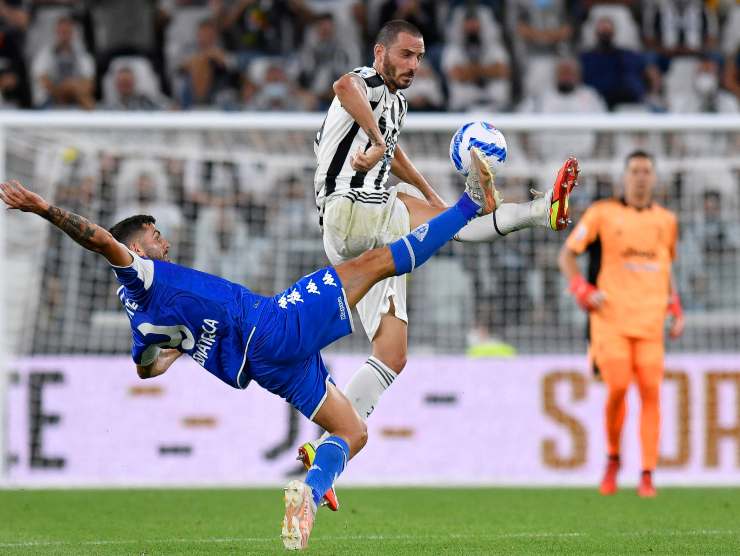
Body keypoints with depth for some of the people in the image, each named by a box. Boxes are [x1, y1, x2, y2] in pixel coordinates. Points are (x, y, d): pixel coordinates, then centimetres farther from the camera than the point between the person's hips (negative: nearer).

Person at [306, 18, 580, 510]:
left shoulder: (398, 101, 25)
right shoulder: (368, 86, -8)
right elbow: (346, 87, -37)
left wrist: (428, 191, 53)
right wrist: (376, 142, -50)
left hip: (371, 242, 10)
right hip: (349, 214, -10)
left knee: (392, 359, 7)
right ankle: (542, 209, -36)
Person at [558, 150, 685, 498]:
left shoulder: (666, 221, 14)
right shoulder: (602, 213, 3)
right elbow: (567, 254, 5)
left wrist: (676, 309, 16)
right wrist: (582, 290, -10)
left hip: (650, 322, 3)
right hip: (610, 318, -3)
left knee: (651, 393, -6)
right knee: (618, 388, -14)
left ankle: (647, 476, -4)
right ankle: (613, 459, 11)